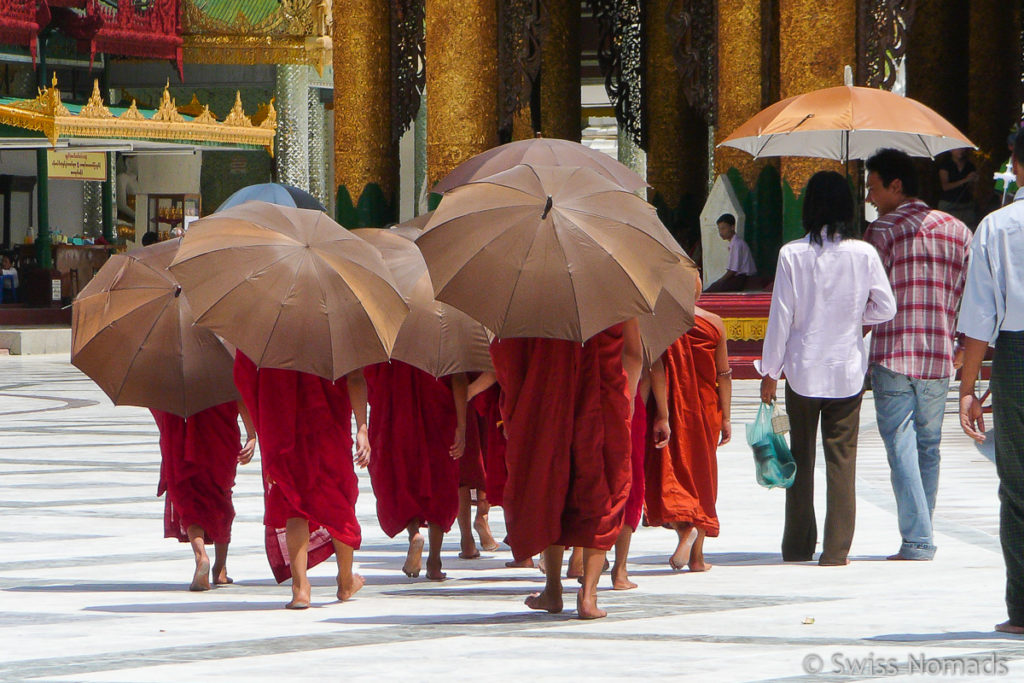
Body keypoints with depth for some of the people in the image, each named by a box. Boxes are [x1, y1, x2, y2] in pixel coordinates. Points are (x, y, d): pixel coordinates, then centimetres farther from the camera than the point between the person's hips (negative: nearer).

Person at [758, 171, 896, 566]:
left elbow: (781, 316, -6)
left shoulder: (792, 255, -9)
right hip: (848, 370, 0)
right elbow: (886, 308, -1)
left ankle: (798, 547, 17)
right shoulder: (863, 254, -6)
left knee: (801, 457, 12)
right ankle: (836, 549, 1)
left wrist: (770, 371, 3)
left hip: (803, 370, 0)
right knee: (842, 460, 5)